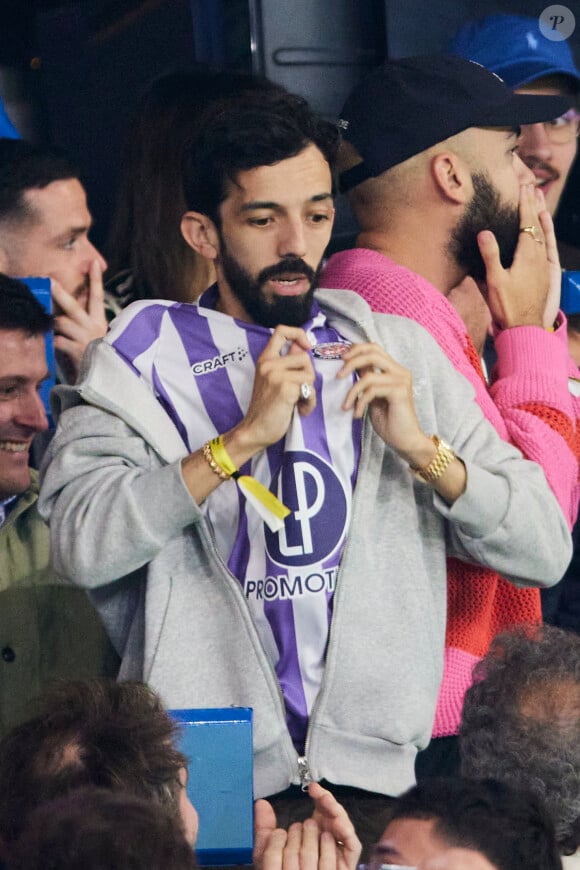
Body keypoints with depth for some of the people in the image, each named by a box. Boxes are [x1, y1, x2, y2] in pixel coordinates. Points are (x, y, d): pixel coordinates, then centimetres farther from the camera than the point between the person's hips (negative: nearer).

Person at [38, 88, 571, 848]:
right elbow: (83, 547, -14)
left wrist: (421, 447, -8)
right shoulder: (144, 360, 4)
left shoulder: (398, 353, 12)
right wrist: (245, 435, -18)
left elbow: (544, 551, 6)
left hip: (373, 777, 2)